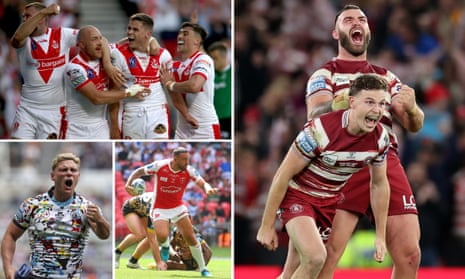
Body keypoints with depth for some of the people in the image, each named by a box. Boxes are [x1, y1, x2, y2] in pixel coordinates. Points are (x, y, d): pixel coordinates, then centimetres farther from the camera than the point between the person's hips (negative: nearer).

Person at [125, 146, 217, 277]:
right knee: (162, 236, -26)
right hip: (160, 209, -2)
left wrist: (207, 188, -45)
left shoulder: (189, 171, -13)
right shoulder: (159, 166, -17)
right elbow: (139, 171, -4)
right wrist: (128, 184, -18)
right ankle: (166, 246, 13)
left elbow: (202, 183, -20)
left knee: (191, 238, -4)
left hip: (178, 207, 2)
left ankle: (203, 269, 12)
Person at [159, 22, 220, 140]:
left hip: (205, 129, -7)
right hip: (183, 129, 7)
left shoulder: (203, 60, -10)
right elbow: (175, 95, -1)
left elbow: (194, 86, -27)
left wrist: (170, 84, -11)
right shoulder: (174, 66, 11)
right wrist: (187, 115, -15)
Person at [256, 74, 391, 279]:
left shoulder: (380, 139, -11)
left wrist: (380, 236, 10)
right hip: (298, 195, -6)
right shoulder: (320, 130, -28)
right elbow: (282, 176, -20)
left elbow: (379, 185, 6)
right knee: (315, 257, -27)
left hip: (331, 201, 6)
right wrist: (267, 226, -16)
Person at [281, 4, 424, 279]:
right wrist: (339, 103, -33)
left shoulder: (386, 78, 23)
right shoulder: (325, 75, 10)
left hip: (387, 164, 4)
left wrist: (411, 108, -11)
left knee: (409, 255, -5)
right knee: (327, 252, -18)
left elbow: (414, 125, 14)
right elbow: (314, 114, -10)